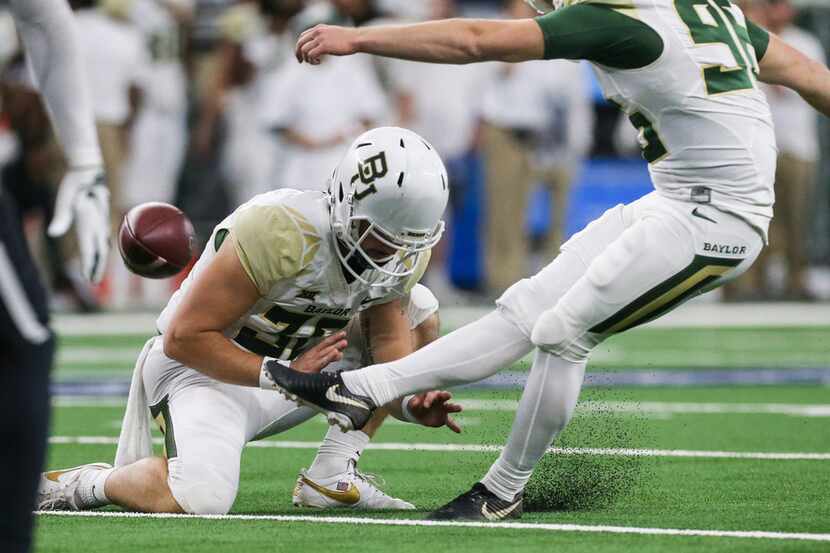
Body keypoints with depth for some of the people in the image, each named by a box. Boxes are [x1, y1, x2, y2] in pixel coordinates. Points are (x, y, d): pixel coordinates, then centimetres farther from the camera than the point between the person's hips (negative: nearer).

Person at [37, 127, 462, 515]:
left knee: (418, 310, 2)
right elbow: (184, 337, -25)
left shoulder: (404, 254, -7)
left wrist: (411, 402, -21)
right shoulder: (281, 231, -29)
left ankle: (331, 476, 0)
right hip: (207, 369, -8)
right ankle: (85, 484, -5)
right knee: (201, 498, -36)